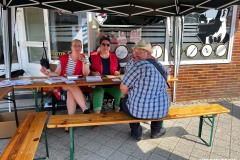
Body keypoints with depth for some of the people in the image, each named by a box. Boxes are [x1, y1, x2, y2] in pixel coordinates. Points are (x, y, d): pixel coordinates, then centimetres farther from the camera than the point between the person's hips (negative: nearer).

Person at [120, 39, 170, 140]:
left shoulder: (139, 65, -14)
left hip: (138, 110, -5)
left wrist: (126, 95, 11)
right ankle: (156, 130, 37)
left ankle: (136, 132, 23)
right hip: (161, 111, 5)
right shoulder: (157, 65, 5)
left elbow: (123, 88, -10)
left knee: (123, 101, 25)